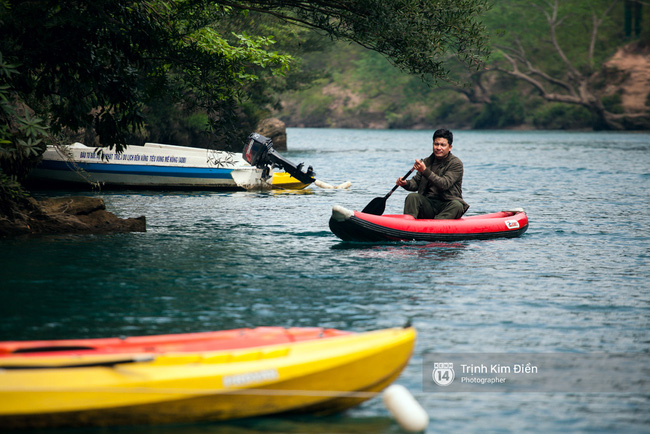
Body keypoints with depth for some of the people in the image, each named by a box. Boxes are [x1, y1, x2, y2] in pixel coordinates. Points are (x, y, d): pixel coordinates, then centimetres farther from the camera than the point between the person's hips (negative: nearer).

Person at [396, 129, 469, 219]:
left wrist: (425, 171, -27)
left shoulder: (456, 164, -6)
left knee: (457, 205, -35)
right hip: (428, 204, 4)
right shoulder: (427, 161, 11)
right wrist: (406, 184, -10)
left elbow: (445, 184, -20)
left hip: (446, 205, -4)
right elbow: (416, 182, 13)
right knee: (412, 197, -23)